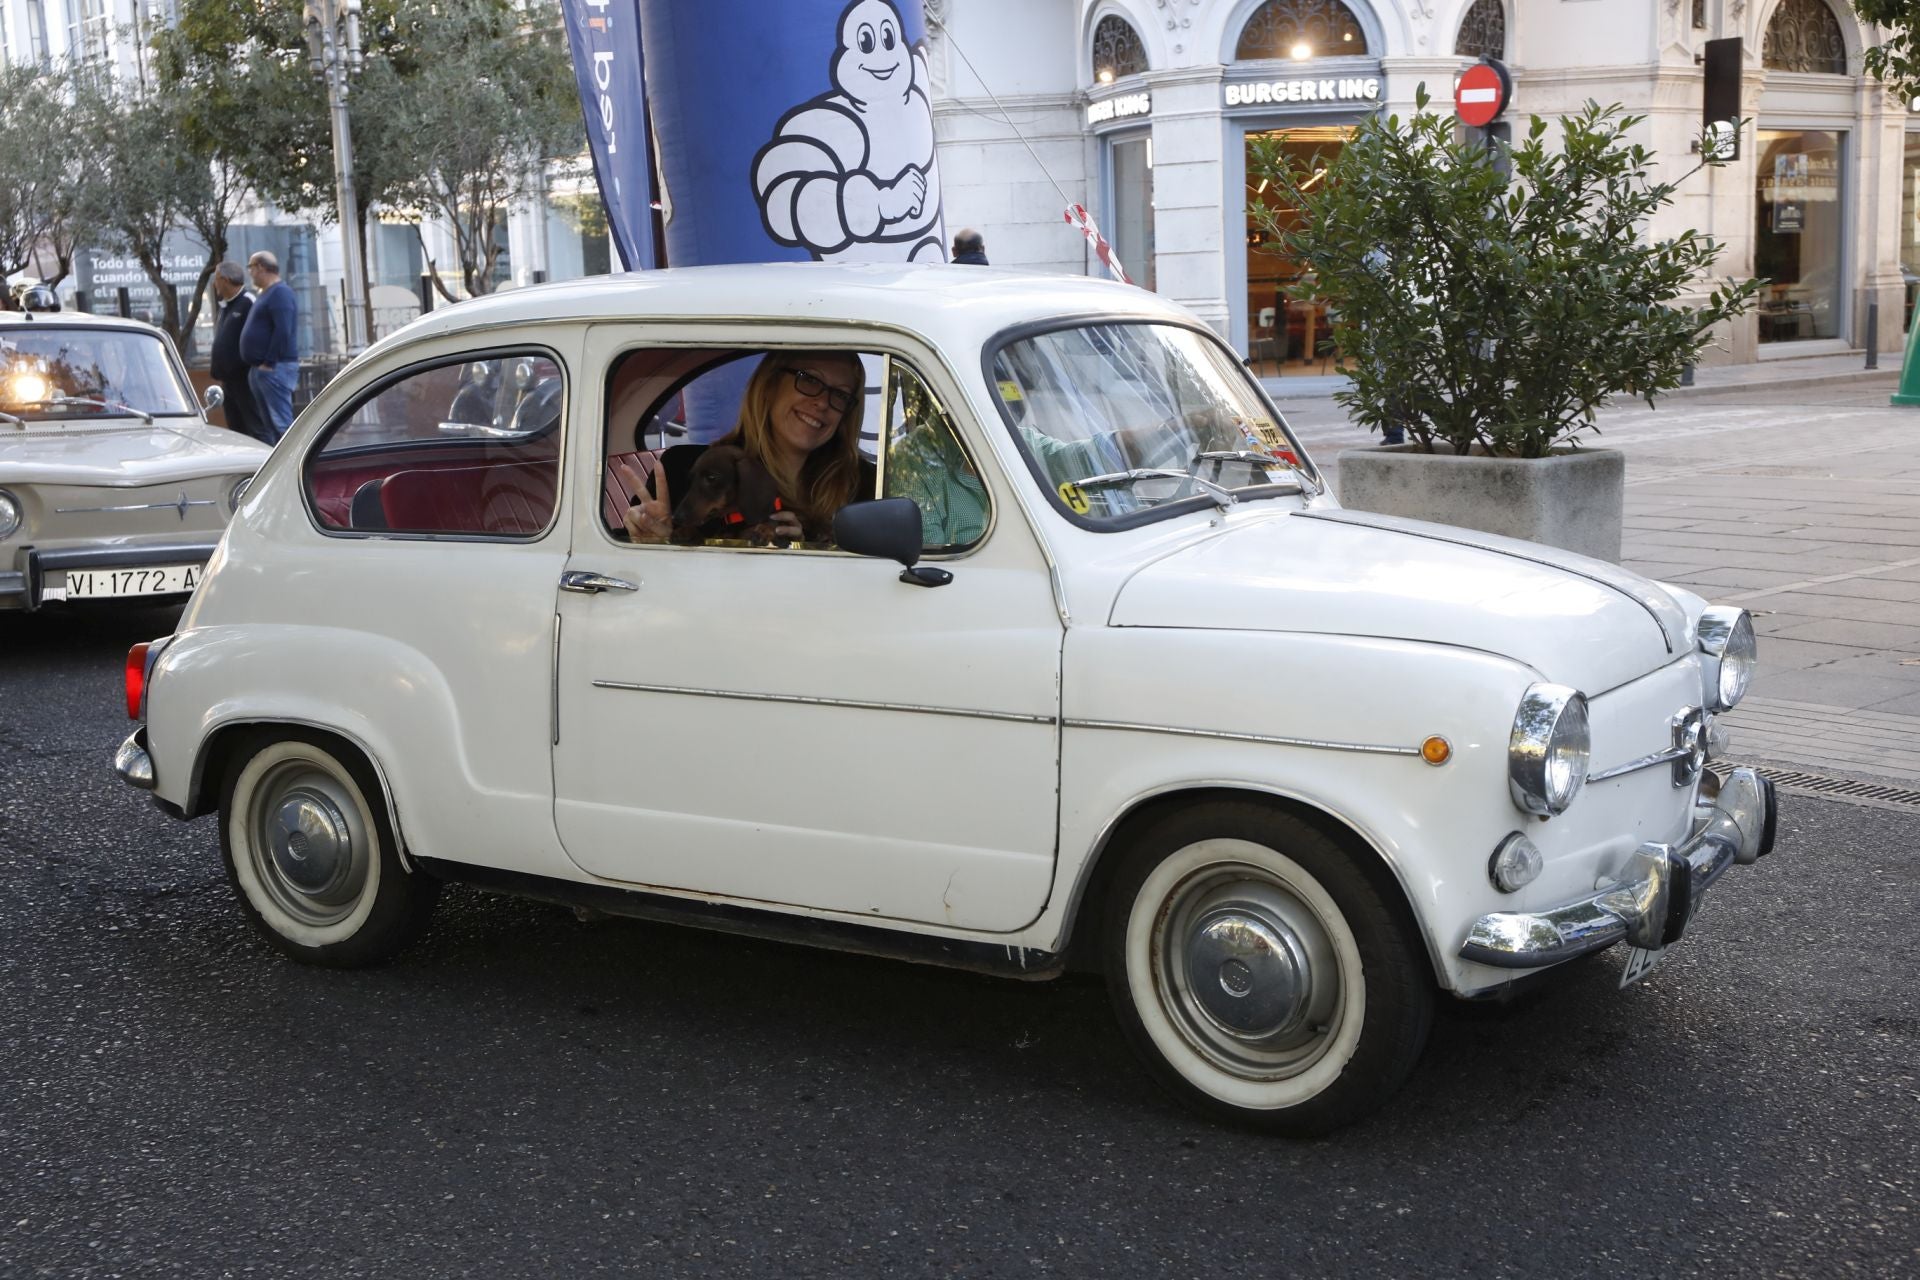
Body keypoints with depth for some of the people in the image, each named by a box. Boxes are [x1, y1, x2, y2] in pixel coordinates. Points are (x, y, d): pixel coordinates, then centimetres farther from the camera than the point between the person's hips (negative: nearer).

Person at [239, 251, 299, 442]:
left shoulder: (280, 293, -12)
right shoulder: (266, 294, 21)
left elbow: (283, 331, -22)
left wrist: (268, 362, -22)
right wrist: (257, 366, 18)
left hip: (274, 368, -11)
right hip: (260, 369, 11)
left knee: (281, 423, -14)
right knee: (266, 424, 11)